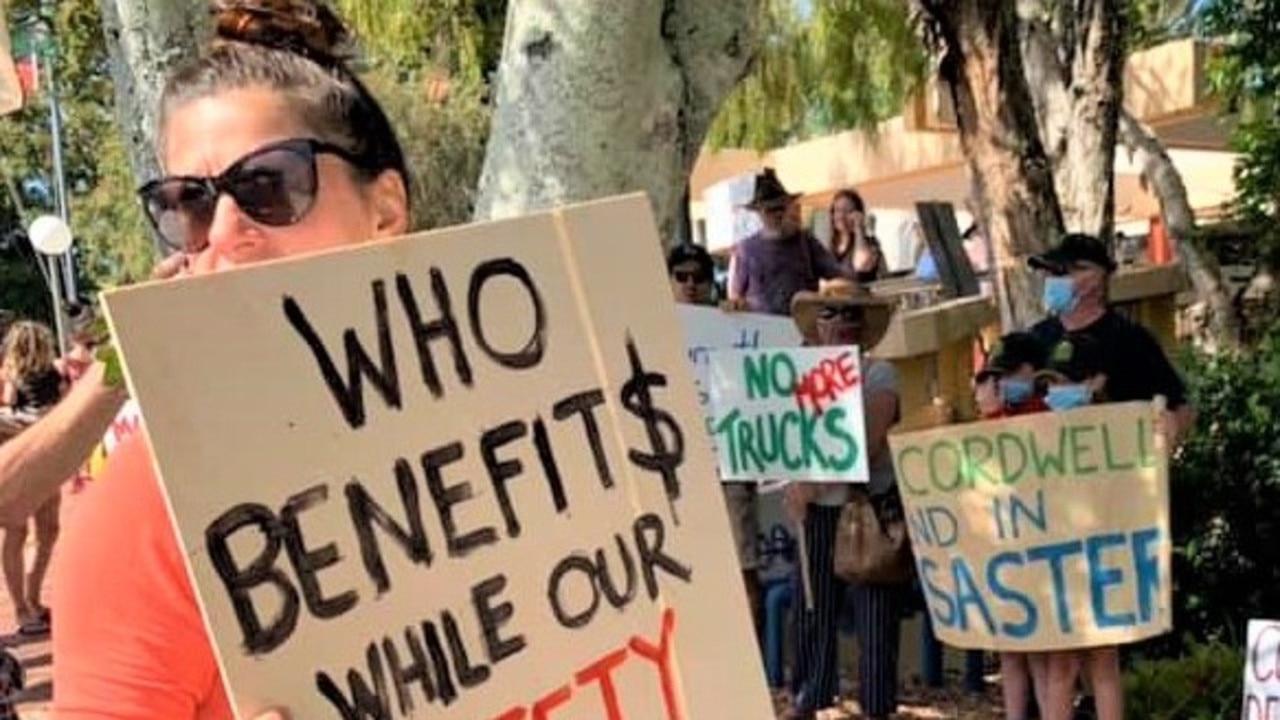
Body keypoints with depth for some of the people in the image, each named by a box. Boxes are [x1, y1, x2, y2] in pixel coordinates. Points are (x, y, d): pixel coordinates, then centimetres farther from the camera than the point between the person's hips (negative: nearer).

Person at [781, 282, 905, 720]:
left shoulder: (878, 375, -4)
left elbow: (867, 444, -14)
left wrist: (813, 482, -17)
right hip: (818, 509, 4)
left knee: (874, 613, -1)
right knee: (812, 606, 8)